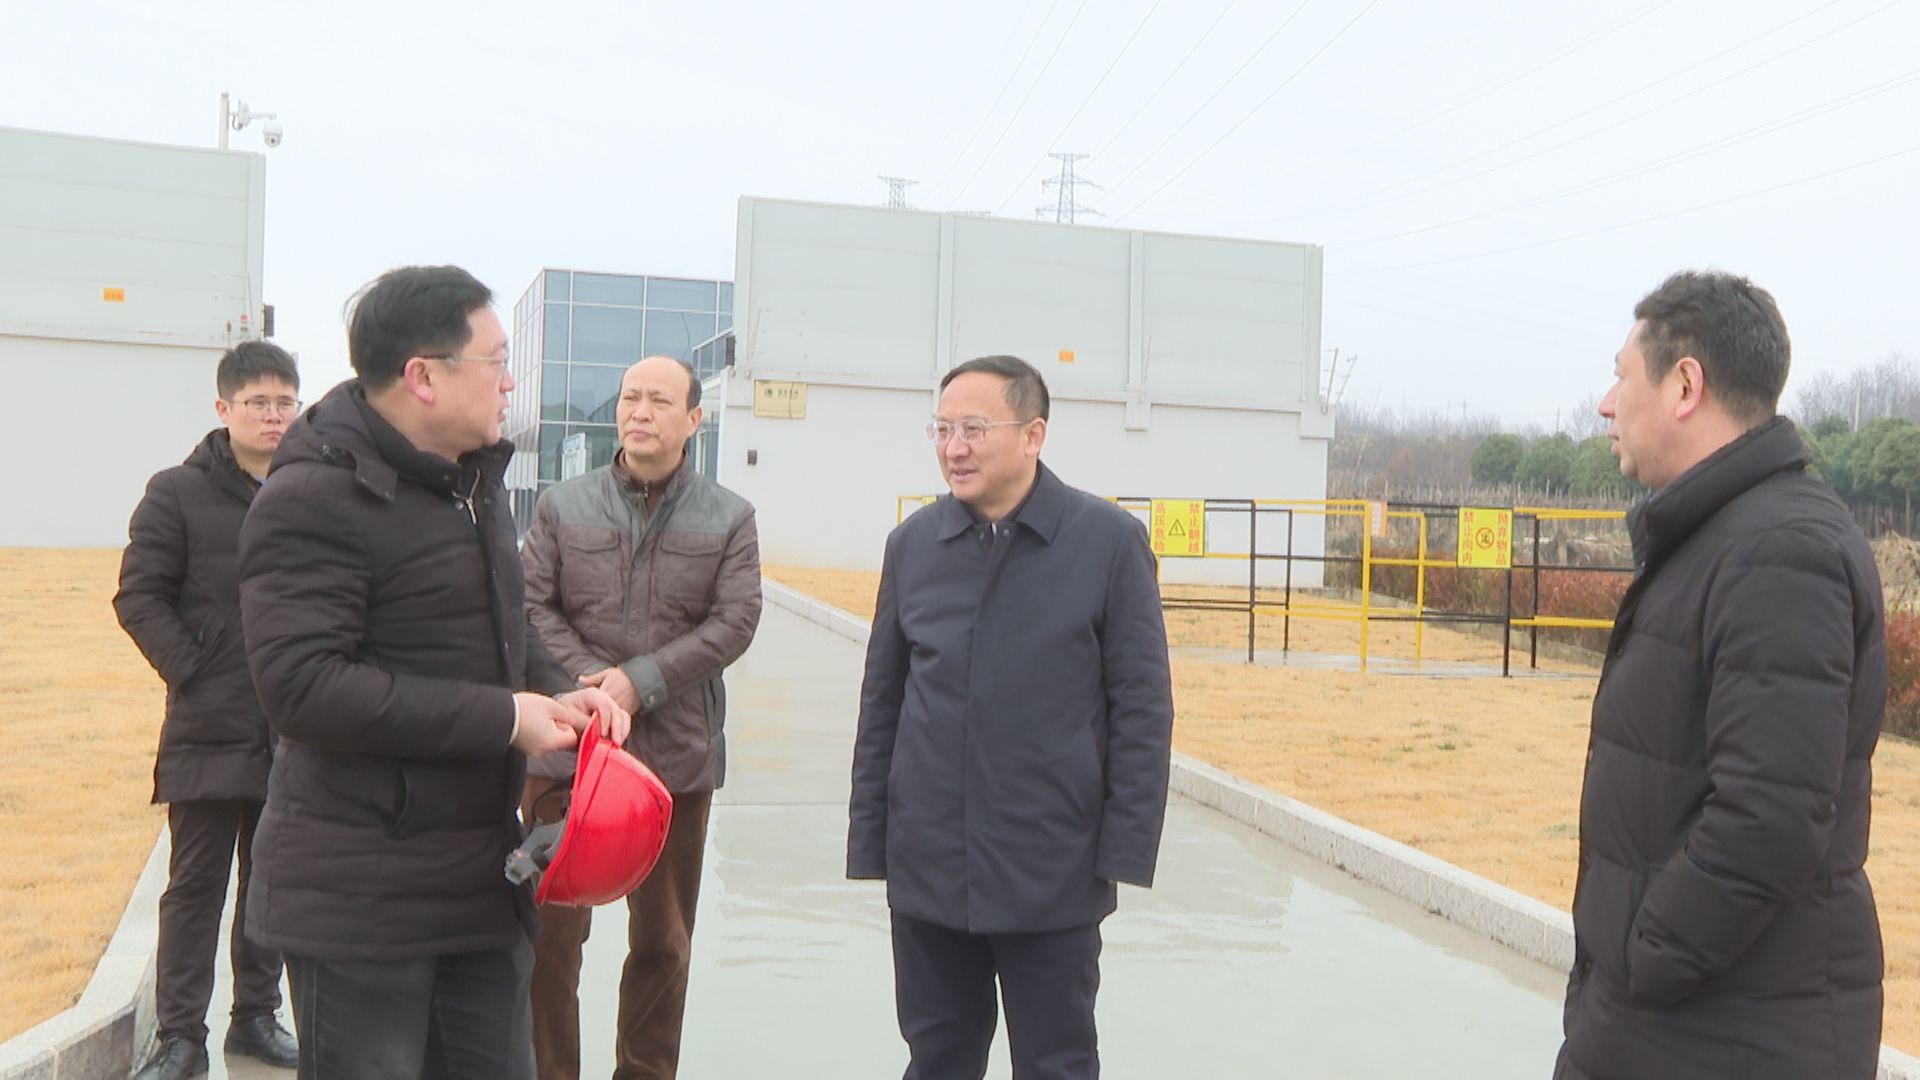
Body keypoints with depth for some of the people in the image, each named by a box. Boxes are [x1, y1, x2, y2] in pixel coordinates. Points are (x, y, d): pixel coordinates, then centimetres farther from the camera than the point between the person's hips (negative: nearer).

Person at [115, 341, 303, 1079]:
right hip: (209, 730, -3)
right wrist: (191, 673, -12)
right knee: (195, 886, 5)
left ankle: (256, 1015, 27)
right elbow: (139, 597, -4)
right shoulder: (178, 494, -3)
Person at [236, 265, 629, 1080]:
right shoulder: (316, 495, -16)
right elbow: (301, 684, -24)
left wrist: (556, 694, 2)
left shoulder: (473, 479, 14)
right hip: (361, 897, -8)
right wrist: (503, 718, -21)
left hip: (483, 878, 8)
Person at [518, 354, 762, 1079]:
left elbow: (734, 622, -6)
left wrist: (641, 681, -15)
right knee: (550, 931, 5)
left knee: (663, 940, 12)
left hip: (679, 754, 0)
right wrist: (587, 685, -15)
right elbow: (532, 606, -1)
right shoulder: (562, 505, 5)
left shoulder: (730, 519, 3)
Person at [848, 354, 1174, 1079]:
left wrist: (1126, 851, -8)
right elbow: (881, 701, 9)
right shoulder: (913, 543, 4)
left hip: (1053, 874, -3)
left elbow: (1142, 708, -5)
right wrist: (870, 840, 7)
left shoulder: (1109, 540, -7)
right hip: (926, 868, 3)